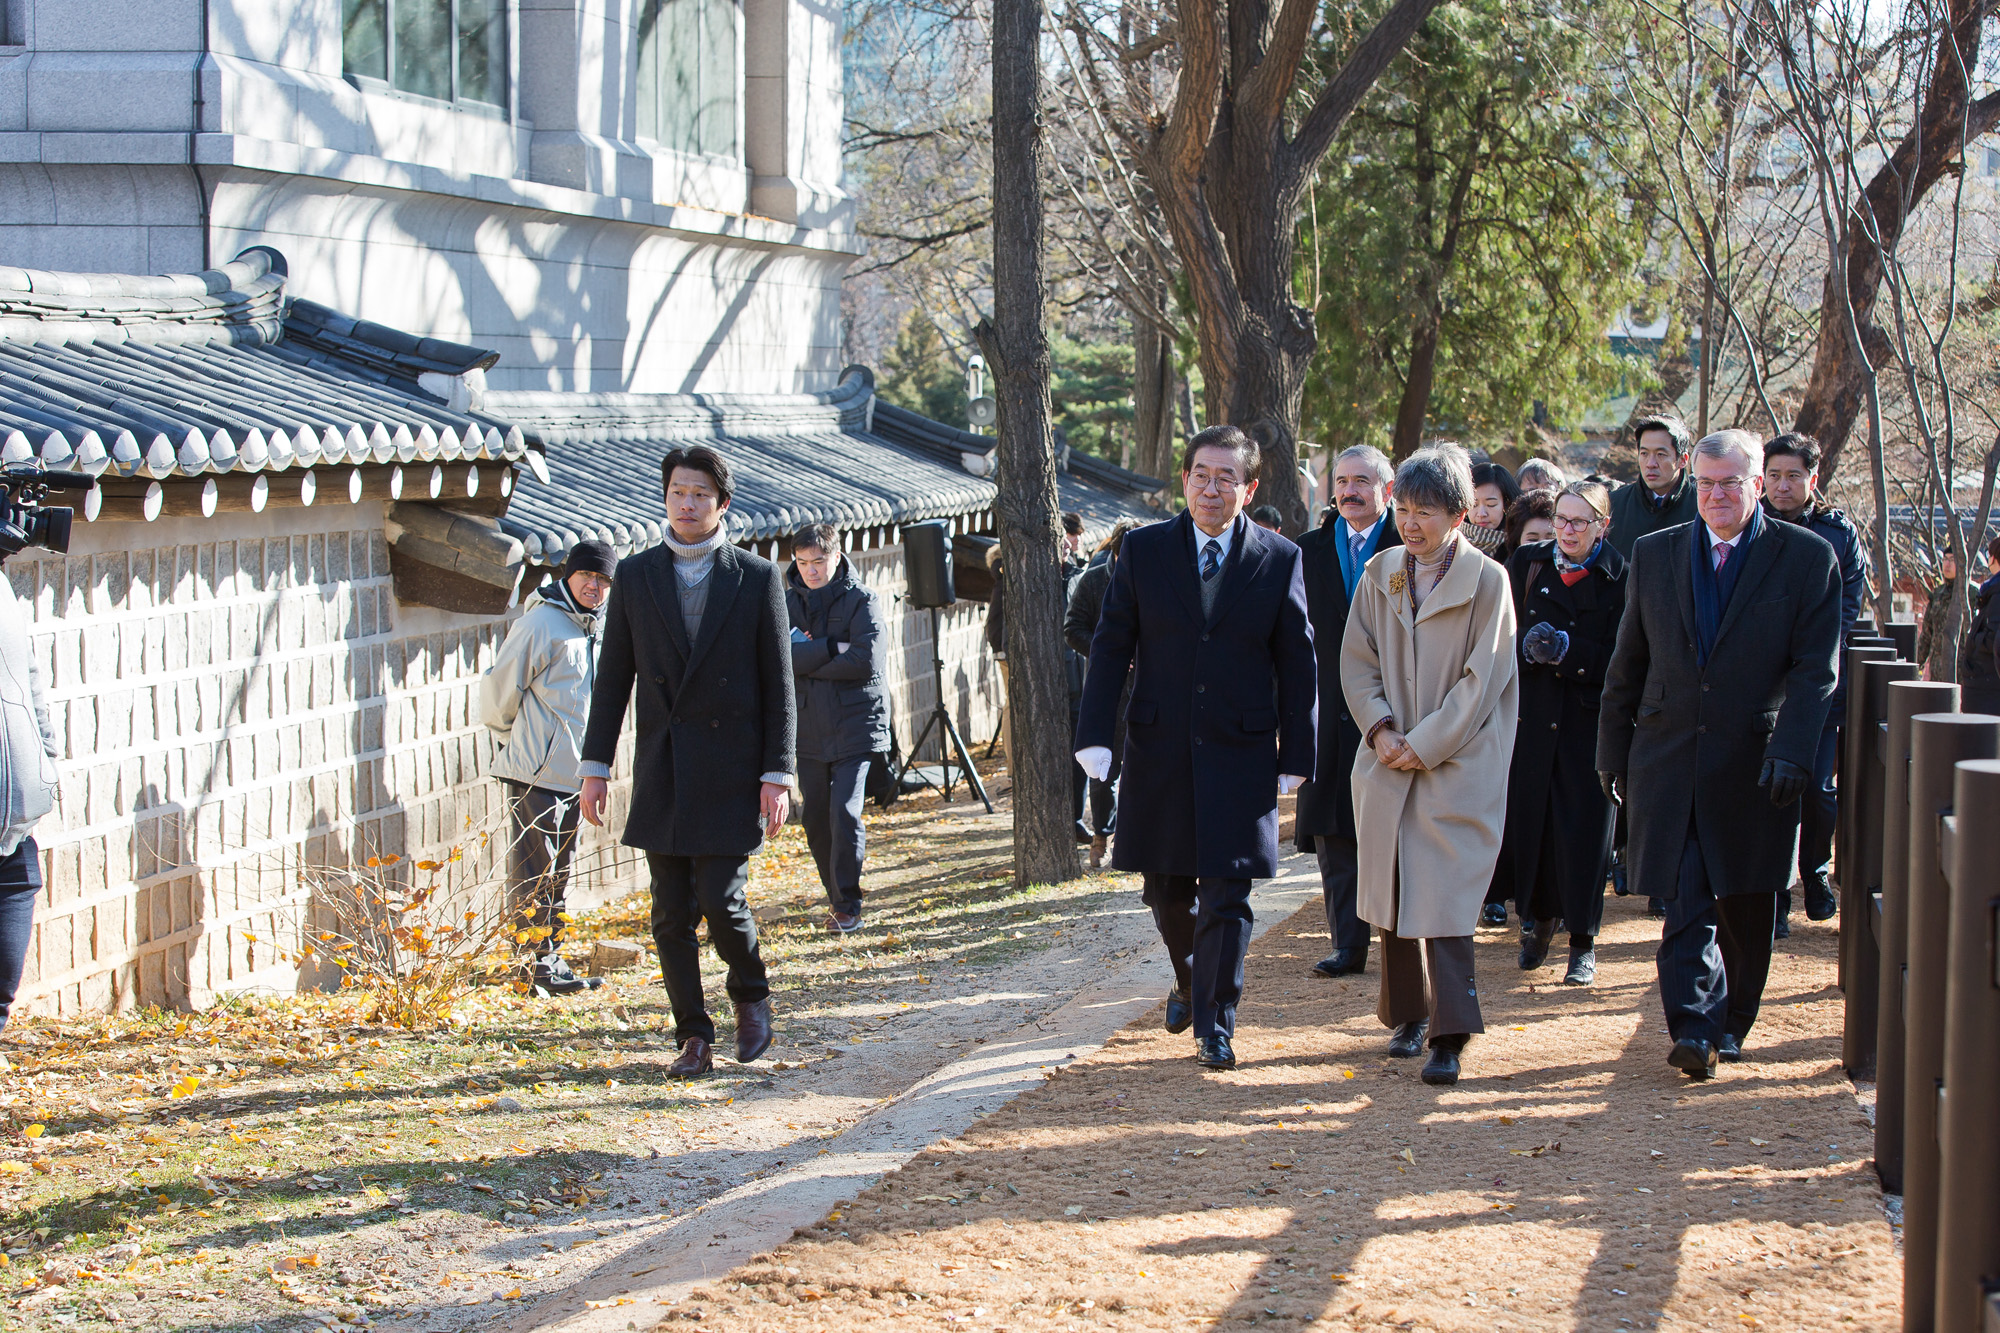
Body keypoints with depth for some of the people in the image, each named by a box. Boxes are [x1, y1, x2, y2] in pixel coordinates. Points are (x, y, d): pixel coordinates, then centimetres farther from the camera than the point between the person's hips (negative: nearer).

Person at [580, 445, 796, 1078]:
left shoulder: (757, 578, 0)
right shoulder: (635, 576, 6)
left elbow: (779, 685, 0)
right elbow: (613, 678, 9)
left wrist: (777, 775, -6)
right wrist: (596, 765, 4)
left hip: (731, 771, -3)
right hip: (661, 775, 3)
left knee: (721, 903, -9)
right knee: (672, 914, 3)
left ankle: (750, 995, 20)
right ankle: (694, 1037, 13)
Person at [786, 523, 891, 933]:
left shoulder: (861, 600, -3)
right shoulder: (788, 602, 7)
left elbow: (865, 660, -16)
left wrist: (806, 661, -10)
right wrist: (831, 648, -17)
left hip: (855, 726, -4)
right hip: (808, 727, 4)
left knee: (845, 813, -14)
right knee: (816, 819, 7)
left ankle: (848, 905, -6)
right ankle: (837, 899, 22)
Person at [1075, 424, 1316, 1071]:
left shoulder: (1280, 560, -1)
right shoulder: (1143, 550, 1)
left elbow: (1297, 665, 2)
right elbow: (1110, 646, 3)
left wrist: (1295, 757, -1)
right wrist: (1096, 735, -5)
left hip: (1240, 752, -2)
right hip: (1158, 750, 2)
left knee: (1226, 892, -5)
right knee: (1166, 887, 12)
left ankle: (1214, 1027, 3)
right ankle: (1190, 979, 39)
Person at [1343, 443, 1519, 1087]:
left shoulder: (1487, 581, -6)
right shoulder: (1380, 575, 7)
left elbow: (1482, 679, -9)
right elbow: (1356, 661, 9)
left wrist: (1425, 744, -12)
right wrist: (1381, 728, -7)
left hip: (1458, 768, -5)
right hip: (1387, 765, 5)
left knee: (1446, 897, -10)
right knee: (1394, 893, 10)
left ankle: (1449, 1036, -9)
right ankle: (1409, 1013, 25)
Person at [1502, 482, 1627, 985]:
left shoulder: (1620, 577, -5)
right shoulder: (1527, 565, 5)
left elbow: (1620, 660, -10)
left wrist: (1565, 650, -20)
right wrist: (1528, 648, -16)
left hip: (1589, 720, -3)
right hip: (1533, 716, 3)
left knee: (1584, 827, -2)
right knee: (1531, 820, 7)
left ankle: (1583, 942, 8)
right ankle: (1541, 920, 29)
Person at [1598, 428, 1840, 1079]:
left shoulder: (1807, 558, 0)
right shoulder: (1655, 554, 9)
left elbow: (1815, 668, -6)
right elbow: (1627, 665, 14)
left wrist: (1791, 751, -17)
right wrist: (1612, 750, 11)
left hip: (1753, 767, -1)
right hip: (1669, 759, 1)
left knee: (1746, 906, 7)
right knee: (1685, 902, -8)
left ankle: (1729, 1024, 23)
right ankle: (1694, 1026, -12)